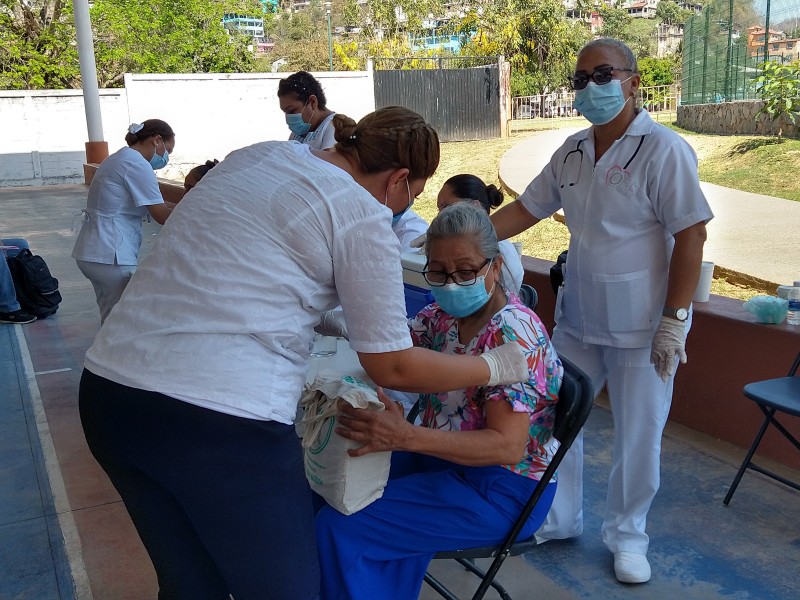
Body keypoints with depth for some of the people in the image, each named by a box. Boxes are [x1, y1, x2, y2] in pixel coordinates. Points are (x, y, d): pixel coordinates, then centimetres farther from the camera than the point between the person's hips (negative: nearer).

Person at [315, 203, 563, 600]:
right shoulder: (443, 315, 2)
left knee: (338, 529, -16)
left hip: (501, 492, -8)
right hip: (444, 460, 8)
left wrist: (405, 436, -41)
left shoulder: (514, 333, -22)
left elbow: (506, 446, -28)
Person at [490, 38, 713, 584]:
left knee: (638, 437, 7)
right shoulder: (572, 153, 6)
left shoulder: (664, 150, -13)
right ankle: (559, 518, 34)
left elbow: (691, 235, -15)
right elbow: (526, 209, 10)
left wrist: (673, 321, -18)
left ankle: (627, 535, 30)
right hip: (578, 318, 6)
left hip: (642, 329, -6)